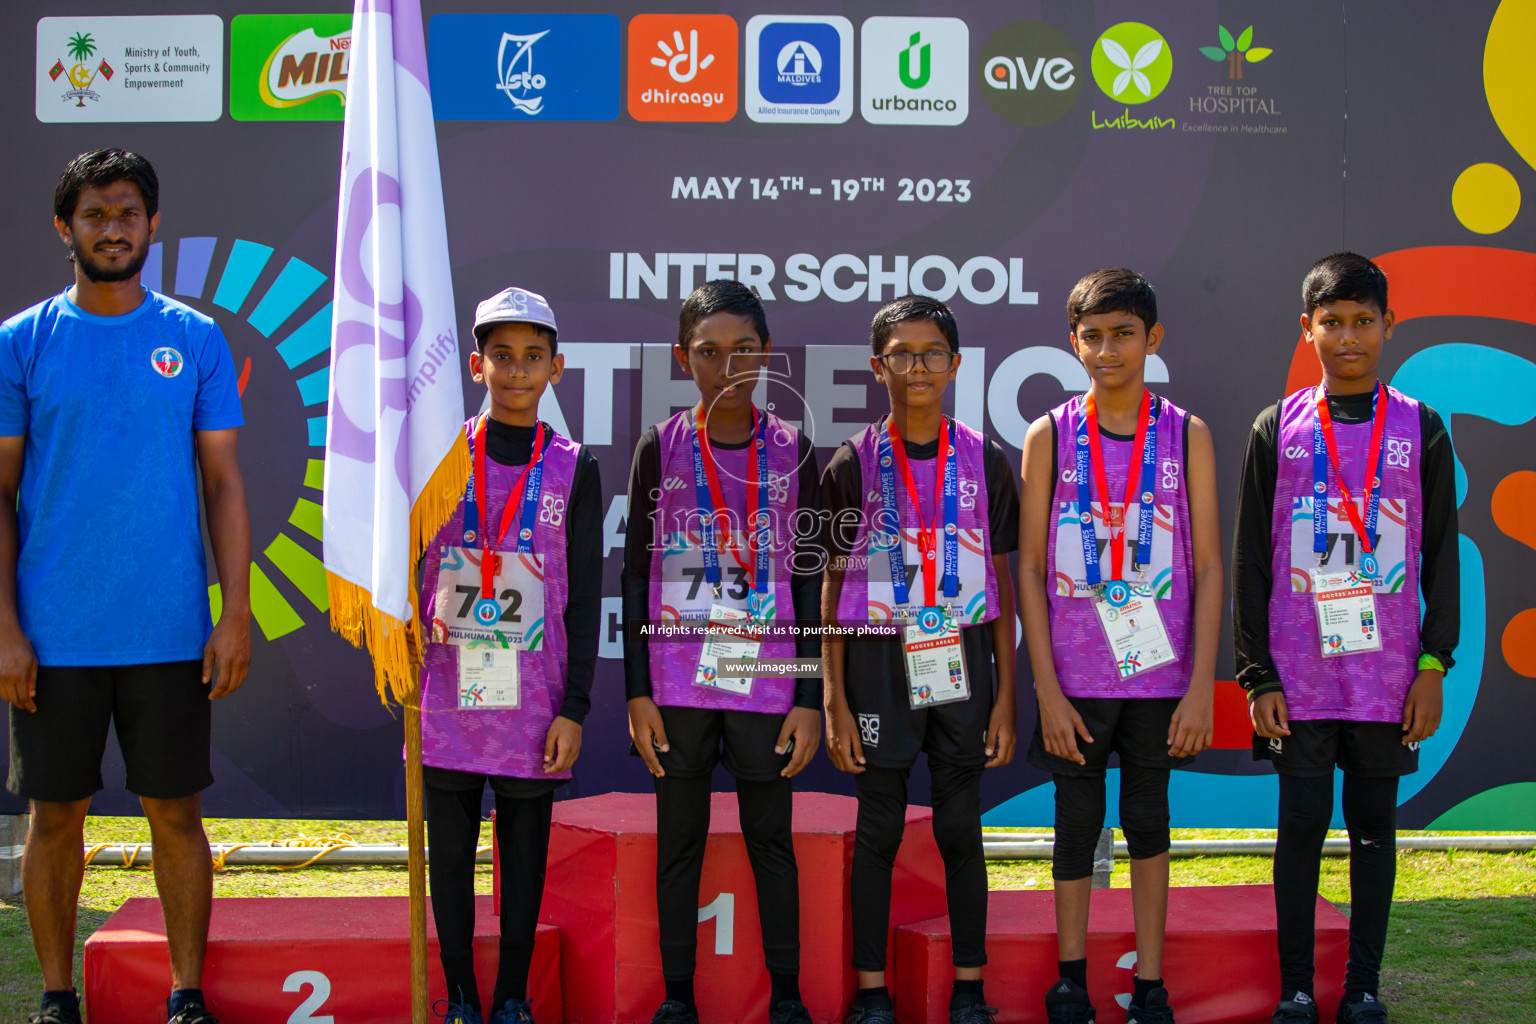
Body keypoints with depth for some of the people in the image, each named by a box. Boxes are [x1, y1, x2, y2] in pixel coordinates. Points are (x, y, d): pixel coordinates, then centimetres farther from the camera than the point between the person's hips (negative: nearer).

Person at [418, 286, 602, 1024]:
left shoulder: (573, 469, 4)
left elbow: (584, 598, 2)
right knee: (450, 851, 6)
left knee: (525, 852, 7)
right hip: (447, 694, 1)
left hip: (534, 701, 0)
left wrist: (574, 708, -3)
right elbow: (407, 572, 7)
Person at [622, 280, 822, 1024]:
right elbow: (637, 574, 4)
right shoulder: (660, 448, 2)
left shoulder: (792, 452, 3)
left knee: (772, 840, 7)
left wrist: (810, 698, 0)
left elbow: (808, 582, 5)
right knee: (678, 842, 7)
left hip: (766, 682, 0)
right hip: (678, 680, 0)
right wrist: (637, 691, -1)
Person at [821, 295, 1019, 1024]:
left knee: (960, 827, 7)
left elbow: (1001, 584, 6)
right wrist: (834, 702, -4)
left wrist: (1006, 696, 2)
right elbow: (834, 588, 1)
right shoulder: (852, 464, 0)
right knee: (878, 830, 6)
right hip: (880, 663, -1)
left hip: (961, 663, 1)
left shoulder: (985, 462, 3)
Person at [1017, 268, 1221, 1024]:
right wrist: (1047, 690, -7)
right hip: (1074, 677, 0)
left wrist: (1201, 686, -6)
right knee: (1077, 822, 8)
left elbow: (1208, 568, 0)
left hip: (1159, 673, 1)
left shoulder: (1186, 436, 1)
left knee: (1148, 821, 10)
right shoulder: (1050, 437, -1)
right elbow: (1030, 569, -1)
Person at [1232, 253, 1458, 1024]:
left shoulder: (1419, 428, 4)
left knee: (1374, 826, 7)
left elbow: (1441, 555, 6)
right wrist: (1256, 675, -2)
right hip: (1298, 673, 0)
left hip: (1387, 673, 1)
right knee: (1301, 827, 3)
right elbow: (1249, 560, 3)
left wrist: (1434, 665, -1)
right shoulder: (1277, 430, 3)